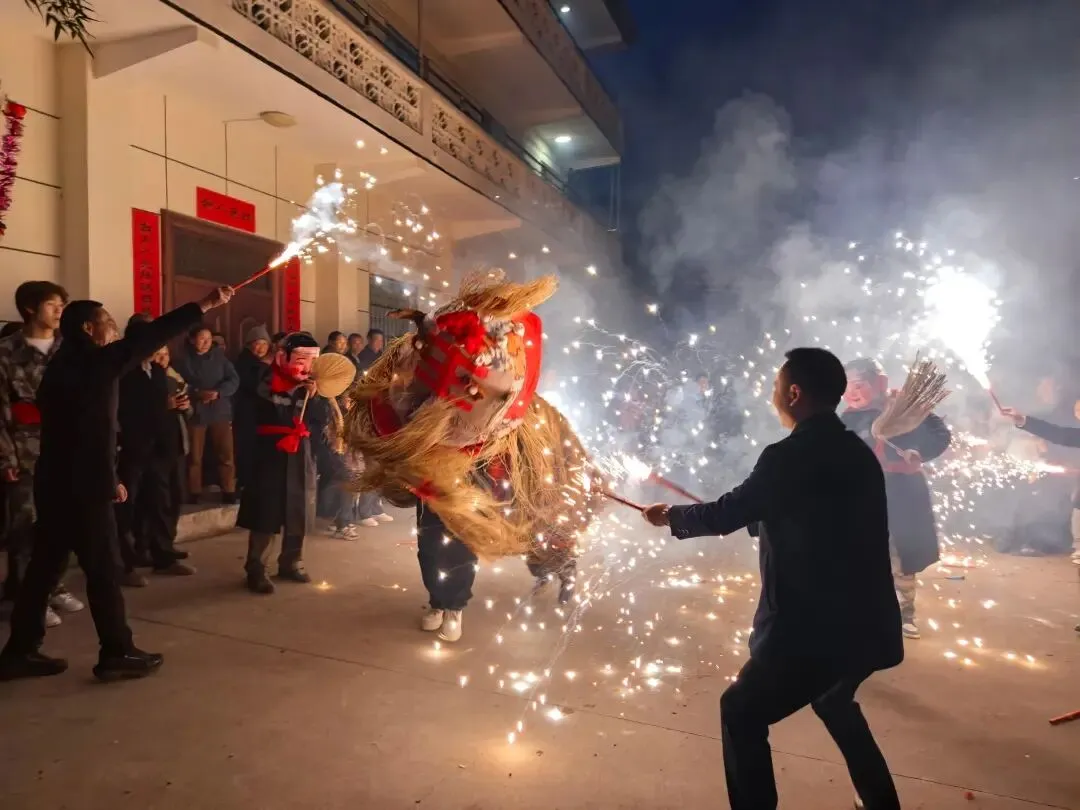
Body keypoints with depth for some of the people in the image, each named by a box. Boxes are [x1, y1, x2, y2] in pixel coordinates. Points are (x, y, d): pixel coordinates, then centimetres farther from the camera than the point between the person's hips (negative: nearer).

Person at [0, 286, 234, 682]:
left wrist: (107, 477, 20)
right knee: (103, 570, -2)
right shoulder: (90, 361, -12)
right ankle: (117, 653, 6)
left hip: (58, 483, 9)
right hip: (81, 487, -9)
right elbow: (147, 339, -21)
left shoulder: (66, 365, 15)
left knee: (44, 566, 14)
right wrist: (204, 306, -21)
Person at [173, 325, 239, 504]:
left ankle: (229, 492, 8)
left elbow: (234, 380, -1)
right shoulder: (183, 359, -1)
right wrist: (197, 393, -22)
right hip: (195, 413, -1)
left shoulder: (219, 356, 4)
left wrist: (218, 392, -17)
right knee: (194, 457, 6)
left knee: (226, 455, 0)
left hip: (220, 412, 1)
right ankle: (195, 493, 18)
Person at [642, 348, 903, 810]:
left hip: (814, 628, -9)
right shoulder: (858, 453, 7)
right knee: (832, 699, 33)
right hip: (864, 622, 9)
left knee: (742, 712, 8)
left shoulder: (790, 456, -18)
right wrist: (758, 516, 25)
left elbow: (725, 515, -10)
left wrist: (670, 516, 6)